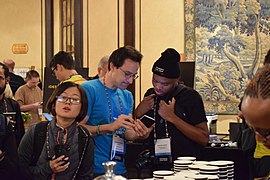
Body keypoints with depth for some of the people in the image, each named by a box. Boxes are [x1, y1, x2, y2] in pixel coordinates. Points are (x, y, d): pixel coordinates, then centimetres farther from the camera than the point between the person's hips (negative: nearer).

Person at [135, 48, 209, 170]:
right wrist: (138, 113, -6)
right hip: (156, 167, 5)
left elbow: (204, 139, -15)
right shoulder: (150, 95, 6)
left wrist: (172, 118, -21)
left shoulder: (190, 96, -10)